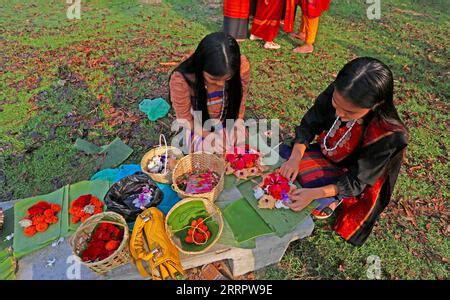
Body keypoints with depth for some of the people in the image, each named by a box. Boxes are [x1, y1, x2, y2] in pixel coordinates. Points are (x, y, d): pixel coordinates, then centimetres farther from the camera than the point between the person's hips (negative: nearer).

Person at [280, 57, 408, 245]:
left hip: (347, 176, -4)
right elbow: (308, 126, -13)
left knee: (314, 205, -23)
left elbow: (356, 180, -26)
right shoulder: (335, 94, -27)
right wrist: (295, 158, -29)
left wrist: (314, 193, -38)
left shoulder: (388, 135, -35)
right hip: (324, 153, 4)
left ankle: (335, 200, 10)